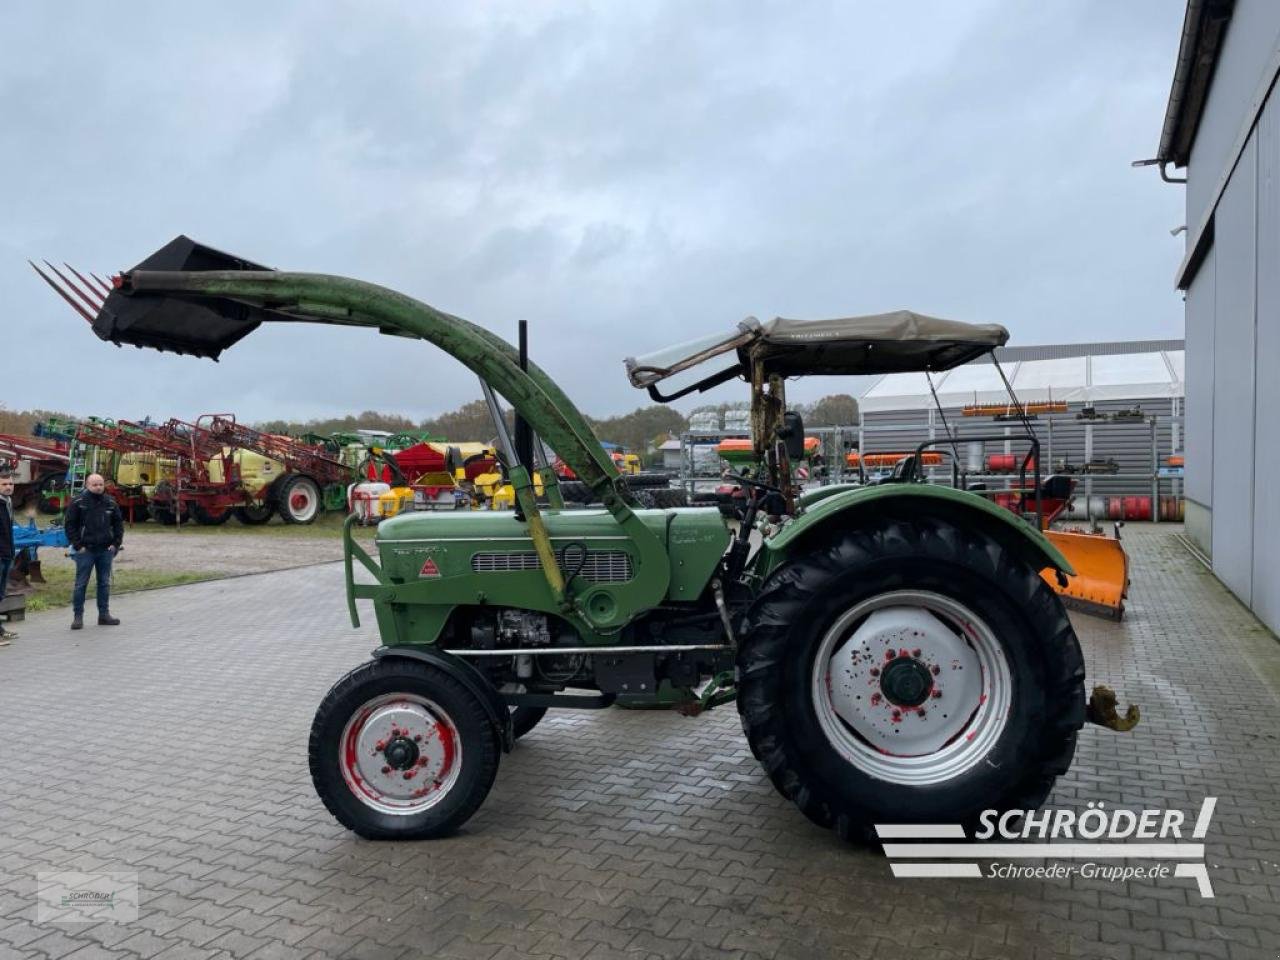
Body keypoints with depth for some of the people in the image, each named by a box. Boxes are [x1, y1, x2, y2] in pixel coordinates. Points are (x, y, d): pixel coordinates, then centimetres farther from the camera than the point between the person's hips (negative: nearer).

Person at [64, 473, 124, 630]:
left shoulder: (110, 503, 7)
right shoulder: (78, 502, -5)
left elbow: (118, 523, 13)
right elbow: (70, 525, -3)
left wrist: (116, 543, 3)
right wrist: (78, 545, -9)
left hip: (106, 550, 4)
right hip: (85, 550, -4)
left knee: (105, 583, 9)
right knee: (81, 584, 0)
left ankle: (104, 614, 17)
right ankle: (78, 616, 8)